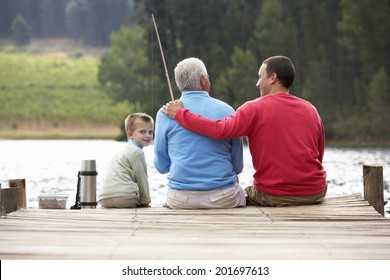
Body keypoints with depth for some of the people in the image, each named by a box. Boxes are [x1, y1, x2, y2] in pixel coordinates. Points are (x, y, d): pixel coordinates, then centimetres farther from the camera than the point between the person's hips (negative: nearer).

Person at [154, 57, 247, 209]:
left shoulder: (165, 113, -2)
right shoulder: (226, 111, -1)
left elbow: (161, 166, 5)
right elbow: (238, 166, 6)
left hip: (181, 201, 0)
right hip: (224, 199, 0)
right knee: (241, 194, 31)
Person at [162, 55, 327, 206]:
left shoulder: (255, 109, -8)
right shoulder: (311, 110, 7)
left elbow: (220, 130, -21)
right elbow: (319, 156, 11)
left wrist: (179, 113, -11)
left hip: (274, 196, -5)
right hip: (315, 194, 5)